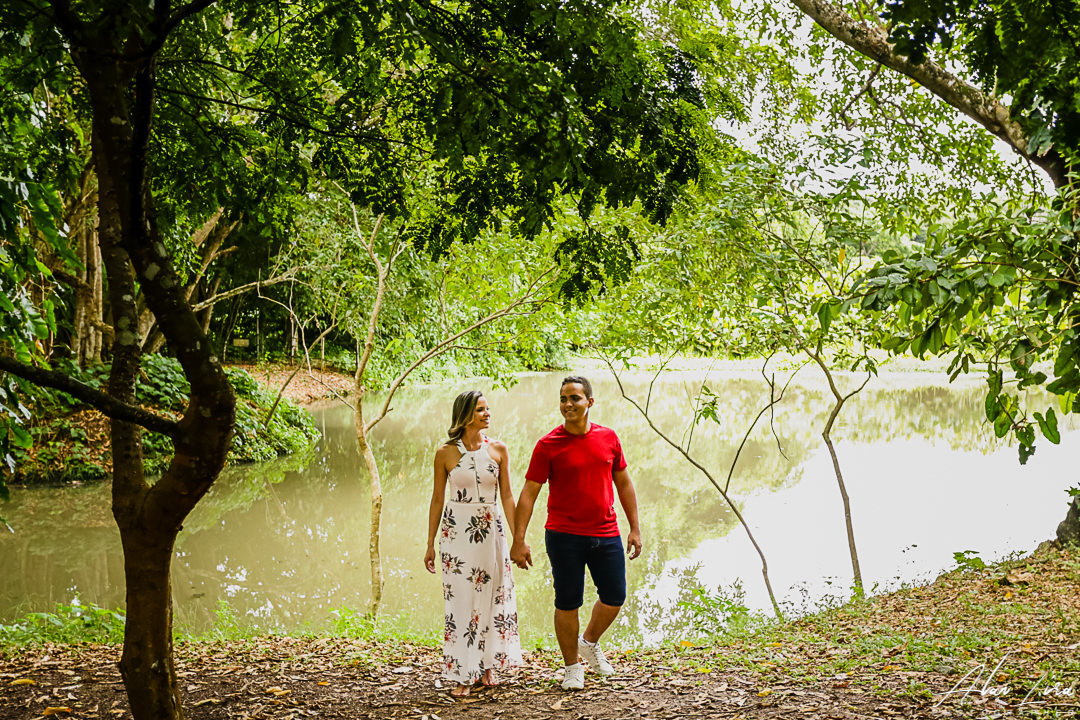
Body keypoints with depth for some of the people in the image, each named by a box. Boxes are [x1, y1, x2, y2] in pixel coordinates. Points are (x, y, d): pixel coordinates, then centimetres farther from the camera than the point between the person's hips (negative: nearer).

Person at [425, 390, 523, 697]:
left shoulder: (498, 450, 1)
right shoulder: (446, 453, -3)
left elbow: (507, 496, 5)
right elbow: (437, 499, 3)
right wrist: (430, 544, 3)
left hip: (490, 531, 2)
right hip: (456, 531, -2)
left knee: (491, 597, 6)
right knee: (460, 601, 0)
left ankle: (487, 666, 22)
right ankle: (464, 675, 9)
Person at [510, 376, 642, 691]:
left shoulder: (608, 438, 3)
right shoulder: (548, 445, -7)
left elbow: (624, 483, 12)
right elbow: (528, 493, -7)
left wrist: (635, 528, 9)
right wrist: (519, 540, -13)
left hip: (606, 534, 4)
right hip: (564, 536, -3)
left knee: (615, 597, 8)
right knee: (567, 602, 3)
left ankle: (589, 642, 36)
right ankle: (572, 667, 20)